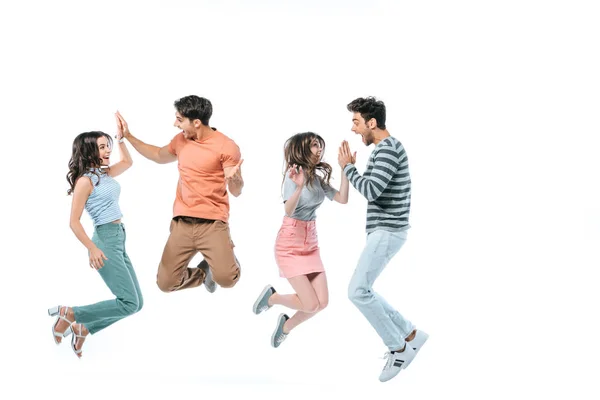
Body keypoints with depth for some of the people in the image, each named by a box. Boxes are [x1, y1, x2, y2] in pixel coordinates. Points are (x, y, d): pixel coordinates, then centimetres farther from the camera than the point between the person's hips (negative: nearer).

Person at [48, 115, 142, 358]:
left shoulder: (105, 174, 13)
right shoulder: (85, 181, -11)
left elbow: (128, 162, 33)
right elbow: (74, 222, -16)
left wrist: (121, 137, 21)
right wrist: (92, 248, -26)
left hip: (119, 240, 9)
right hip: (105, 241, -9)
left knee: (136, 303, 6)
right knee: (129, 303, -13)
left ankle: (83, 329, 15)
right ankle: (69, 314, -2)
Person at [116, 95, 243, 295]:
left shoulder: (226, 146, -9)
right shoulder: (180, 140, 9)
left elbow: (236, 191, -8)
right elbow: (159, 156, 31)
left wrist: (234, 179, -32)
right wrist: (128, 136, 26)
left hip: (212, 223, -5)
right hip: (182, 223, 5)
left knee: (226, 279, -24)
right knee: (165, 283, -3)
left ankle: (226, 256, 14)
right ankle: (204, 272, 27)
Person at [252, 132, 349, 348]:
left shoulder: (317, 177, 5)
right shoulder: (295, 173, -16)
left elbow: (342, 199, -1)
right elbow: (288, 210, -28)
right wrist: (299, 187, -46)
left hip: (311, 244, 7)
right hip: (290, 244, -7)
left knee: (322, 302, -1)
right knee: (310, 304, -12)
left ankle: (286, 326, 24)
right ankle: (272, 297, 16)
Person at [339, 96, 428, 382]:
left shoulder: (388, 148, -17)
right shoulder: (386, 149, 16)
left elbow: (370, 191, -25)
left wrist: (347, 167, -11)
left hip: (386, 232, -10)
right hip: (384, 231, 10)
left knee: (357, 291, -13)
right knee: (362, 291, 10)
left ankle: (399, 347, -4)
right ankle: (410, 334, 15)